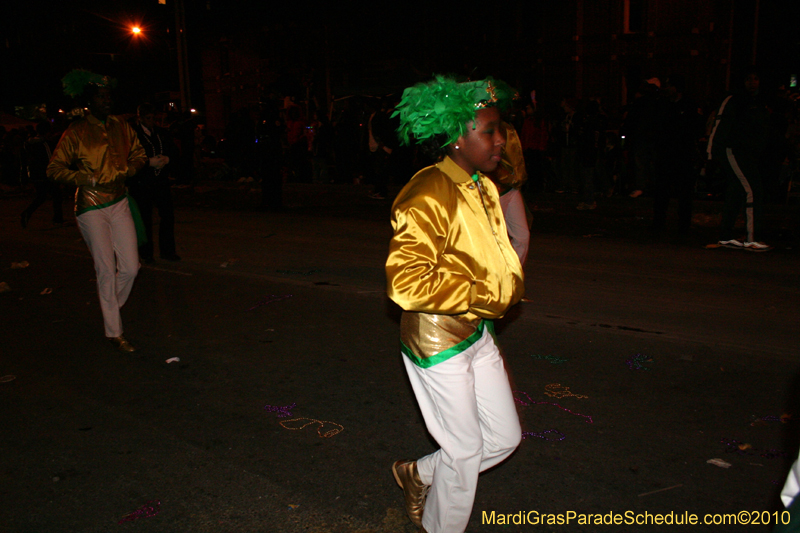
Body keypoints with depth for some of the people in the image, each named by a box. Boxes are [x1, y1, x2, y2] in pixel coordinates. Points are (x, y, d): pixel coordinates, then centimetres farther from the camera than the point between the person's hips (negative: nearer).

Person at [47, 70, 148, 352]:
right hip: (91, 207, -4)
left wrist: (128, 170, -1)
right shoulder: (76, 133, -7)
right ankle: (114, 332, 10)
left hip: (119, 203, 4)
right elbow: (54, 169, -5)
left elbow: (139, 154, 19)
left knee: (131, 266, 0)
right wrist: (87, 179, -18)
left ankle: (110, 308, 29)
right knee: (106, 270, -2)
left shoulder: (121, 127, 6)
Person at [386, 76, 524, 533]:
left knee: (505, 436, 17)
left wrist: (509, 288, 2)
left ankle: (420, 475, 39)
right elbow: (406, 282, -34)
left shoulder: (484, 189, 5)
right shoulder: (430, 196, -24)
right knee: (465, 451, 8)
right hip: (439, 342, -8)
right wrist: (486, 294, -25)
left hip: (477, 333, 9)